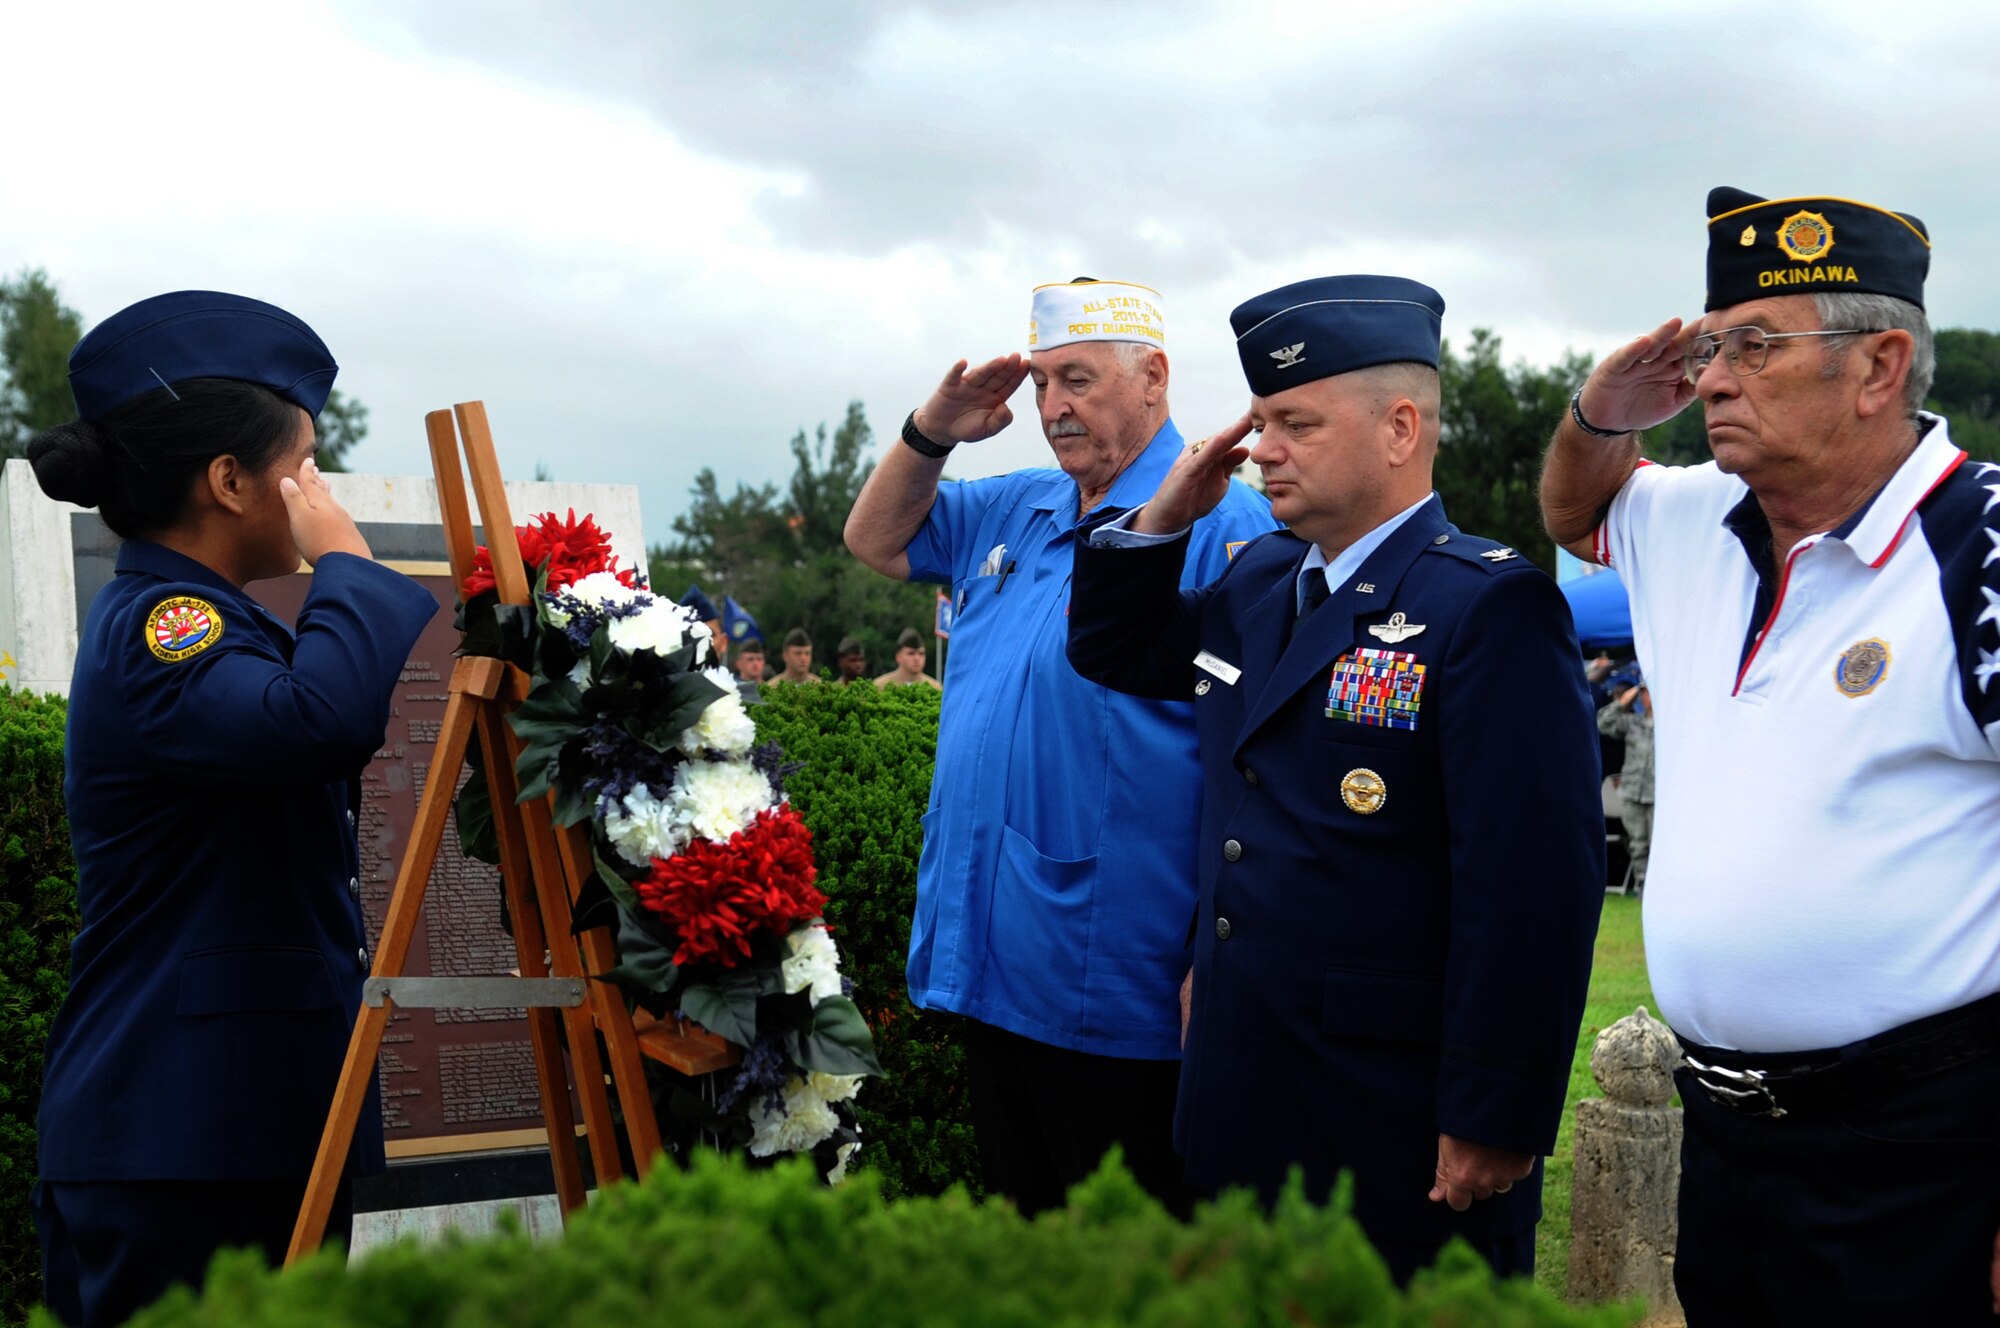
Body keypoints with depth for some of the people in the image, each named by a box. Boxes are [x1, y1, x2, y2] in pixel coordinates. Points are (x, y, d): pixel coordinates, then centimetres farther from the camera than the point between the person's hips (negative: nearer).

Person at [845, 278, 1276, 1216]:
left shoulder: (1220, 524, -11)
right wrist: (932, 431, 8)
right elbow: (877, 539, 26)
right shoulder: (1015, 512, 13)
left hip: (1119, 1003, -7)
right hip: (992, 971, 8)